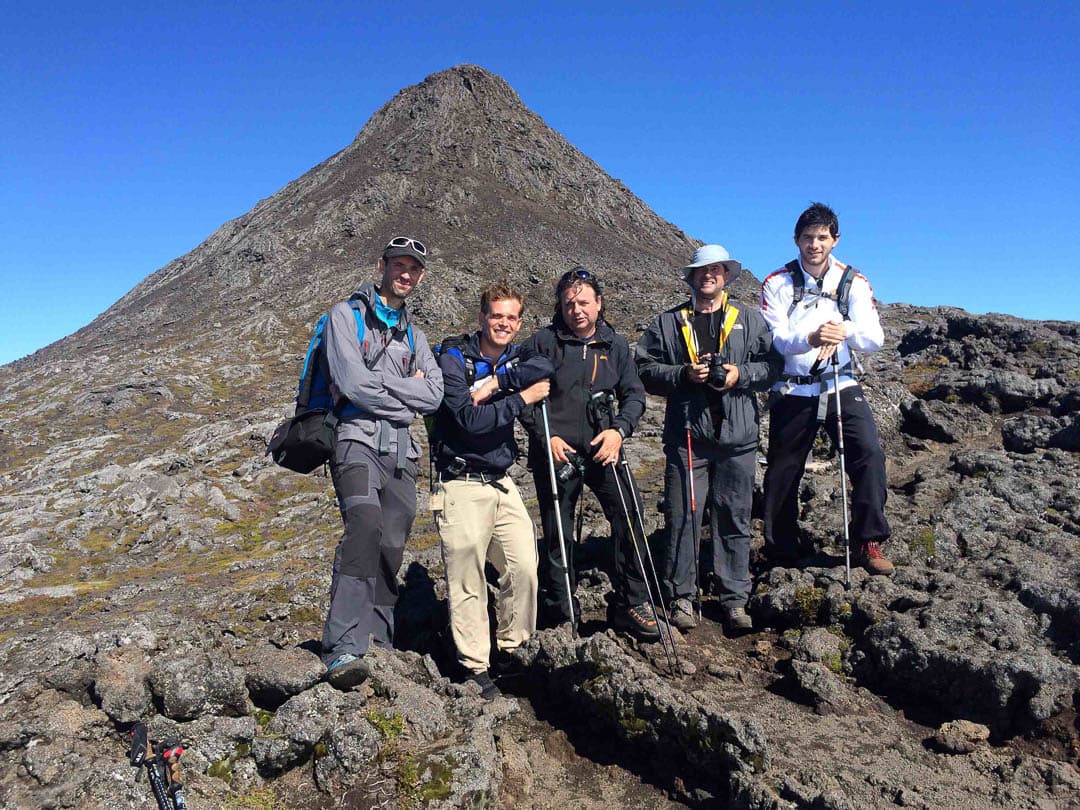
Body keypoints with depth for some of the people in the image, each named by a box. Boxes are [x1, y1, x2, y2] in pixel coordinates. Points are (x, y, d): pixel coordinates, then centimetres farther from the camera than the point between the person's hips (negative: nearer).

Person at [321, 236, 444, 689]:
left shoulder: (413, 335, 22)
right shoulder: (346, 315, 5)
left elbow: (433, 396, 6)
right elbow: (354, 384, -11)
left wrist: (381, 384, -5)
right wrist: (407, 392, 1)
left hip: (401, 450, 6)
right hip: (358, 438, -6)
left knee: (391, 547, 5)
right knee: (364, 521, -29)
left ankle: (378, 641, 18)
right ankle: (344, 648, -31)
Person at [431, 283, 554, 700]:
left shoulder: (517, 358, 10)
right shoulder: (454, 360, -6)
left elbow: (546, 367, -14)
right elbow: (470, 420, -17)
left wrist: (494, 383, -20)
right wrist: (521, 398, -13)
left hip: (503, 483, 5)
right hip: (463, 488, -5)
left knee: (525, 568, 2)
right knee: (467, 582, -1)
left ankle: (511, 647, 21)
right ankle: (475, 665, 13)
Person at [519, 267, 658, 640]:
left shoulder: (616, 345, 9)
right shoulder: (543, 342, 0)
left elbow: (634, 394, 10)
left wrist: (619, 429, -7)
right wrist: (545, 437, -8)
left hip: (603, 448, 2)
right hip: (557, 451, -2)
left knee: (630, 515, -11)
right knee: (557, 533, 5)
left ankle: (631, 603, 5)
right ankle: (559, 610, 22)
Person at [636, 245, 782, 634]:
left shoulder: (750, 320, 13)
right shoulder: (668, 322, 9)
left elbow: (774, 364, 8)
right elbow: (645, 369, 4)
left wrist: (740, 375, -9)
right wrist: (684, 374, -10)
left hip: (737, 436, 1)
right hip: (687, 436, -1)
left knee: (734, 519, 7)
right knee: (682, 518, 0)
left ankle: (735, 600, 17)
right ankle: (681, 597, 13)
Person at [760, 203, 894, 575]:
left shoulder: (853, 282, 4)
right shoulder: (777, 283, -1)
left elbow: (875, 337, -6)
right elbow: (772, 337, -13)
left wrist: (846, 331, -28)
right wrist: (810, 338, -32)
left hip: (840, 387, 1)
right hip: (793, 390, -1)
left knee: (870, 453, -17)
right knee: (783, 471, 5)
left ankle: (869, 543, -2)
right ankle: (781, 551, 22)